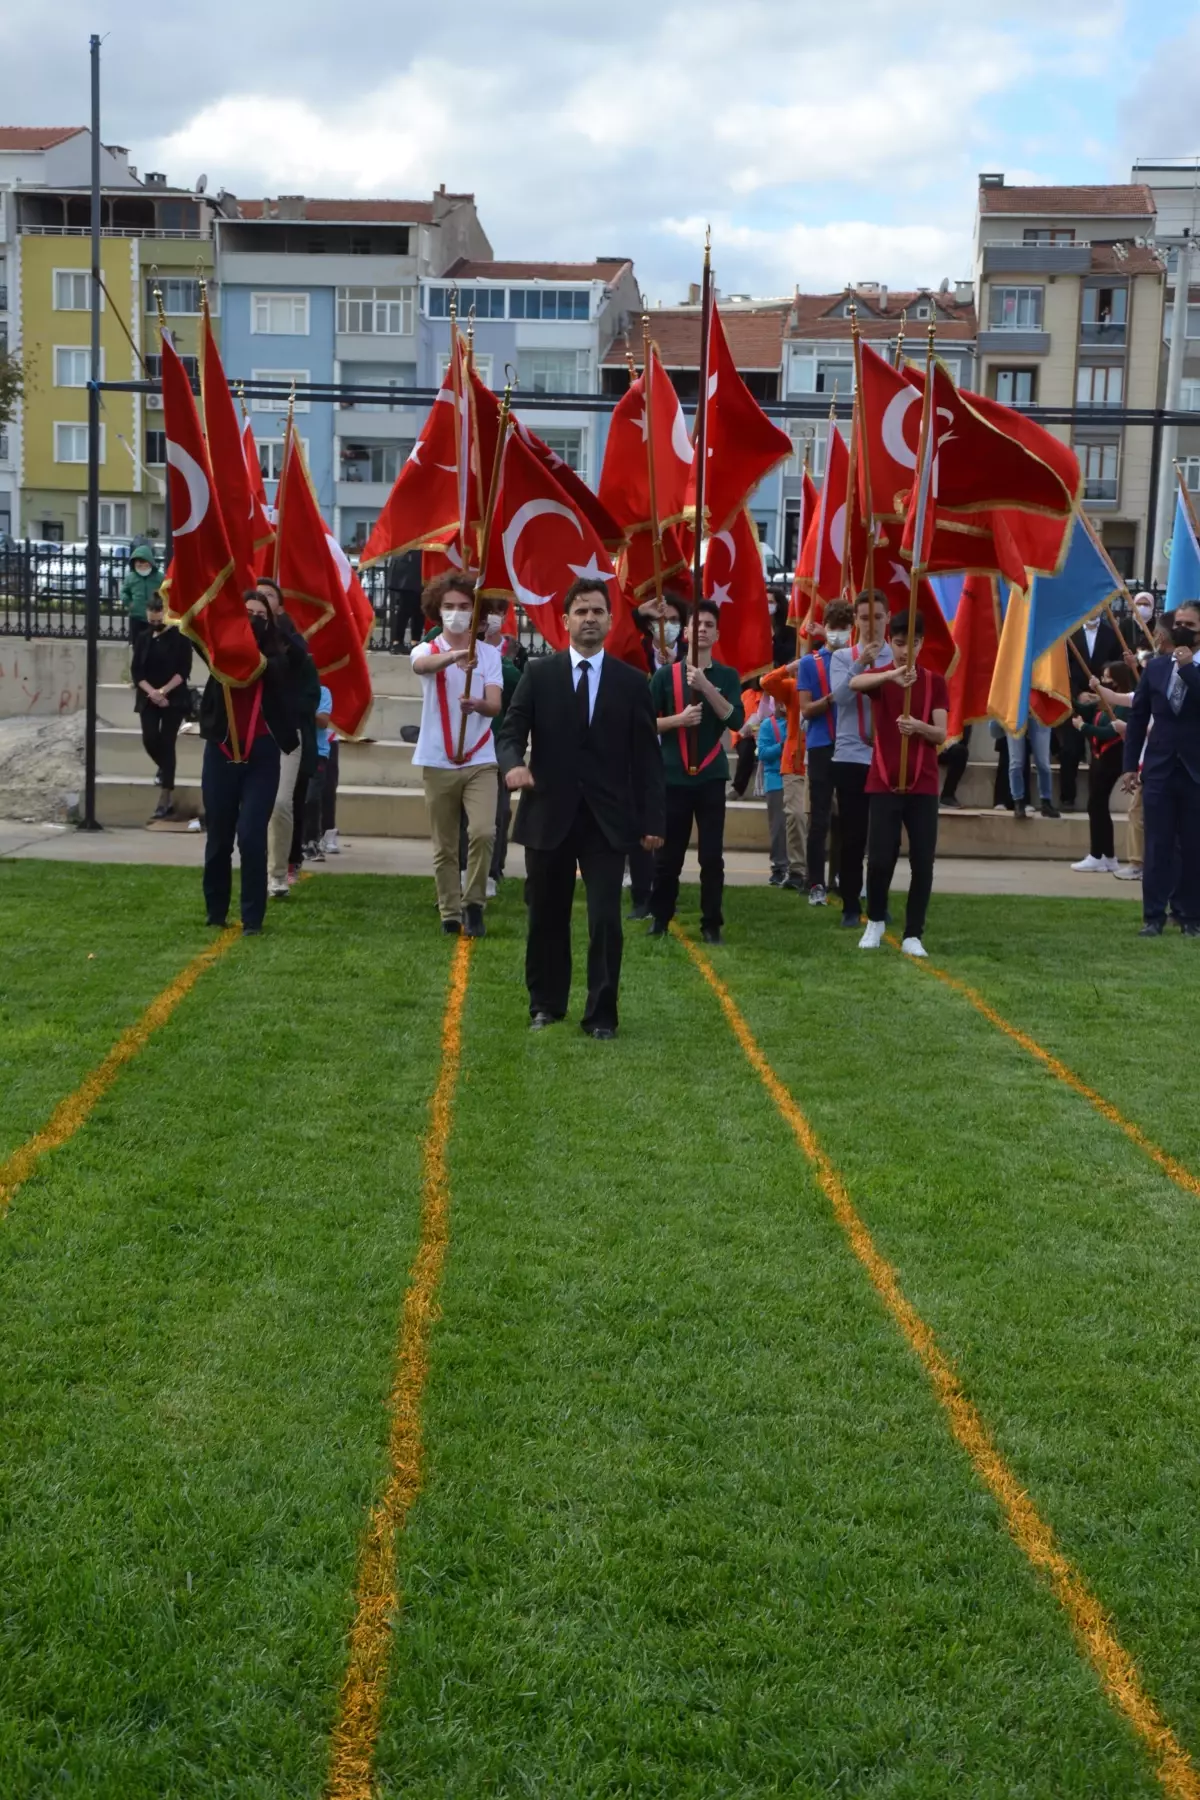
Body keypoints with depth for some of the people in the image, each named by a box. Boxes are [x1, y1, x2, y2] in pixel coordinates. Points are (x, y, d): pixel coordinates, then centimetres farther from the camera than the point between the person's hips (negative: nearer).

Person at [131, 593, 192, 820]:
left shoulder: (180, 637, -4)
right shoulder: (142, 638, 7)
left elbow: (183, 671, -10)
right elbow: (137, 671, 3)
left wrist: (163, 691, -17)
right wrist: (152, 693, -11)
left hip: (174, 699, -3)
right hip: (148, 699, 3)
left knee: (167, 744, -5)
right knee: (150, 739, -9)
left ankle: (165, 798, -4)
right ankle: (164, 768, 26)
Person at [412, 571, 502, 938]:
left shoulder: (489, 654, 5)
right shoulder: (427, 651, 1)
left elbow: (495, 705, -8)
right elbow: (422, 665, -27)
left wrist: (476, 704, -32)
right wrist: (454, 656, -48)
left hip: (480, 761, 0)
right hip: (437, 762, 0)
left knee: (483, 832, -18)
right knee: (444, 847, 5)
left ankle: (473, 902, 0)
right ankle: (450, 914, 17)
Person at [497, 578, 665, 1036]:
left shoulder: (631, 682, 5)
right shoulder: (538, 672, 4)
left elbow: (647, 755, 4)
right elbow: (511, 730, -1)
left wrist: (653, 820, -1)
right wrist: (513, 763, -25)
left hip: (607, 819, -1)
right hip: (548, 815, 1)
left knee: (606, 919, -6)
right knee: (546, 917, 11)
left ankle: (601, 1013, 3)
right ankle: (545, 1004, 26)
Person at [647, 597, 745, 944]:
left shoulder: (727, 676, 5)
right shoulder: (665, 675, 2)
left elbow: (736, 720, -9)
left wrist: (706, 687, -18)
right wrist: (679, 719, -16)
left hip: (711, 777, 1)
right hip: (673, 776, 0)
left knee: (712, 854, 0)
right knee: (668, 853, 5)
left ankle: (712, 923, 8)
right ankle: (659, 917, 20)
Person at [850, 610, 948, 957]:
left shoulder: (935, 682, 5)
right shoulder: (879, 676, 2)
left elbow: (941, 734, -2)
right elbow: (854, 683, -24)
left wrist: (919, 726, -25)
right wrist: (892, 674, -41)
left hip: (923, 785, 1)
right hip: (884, 783, -1)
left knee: (922, 862, -2)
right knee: (879, 858, -4)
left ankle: (913, 935, 7)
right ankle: (875, 922, 20)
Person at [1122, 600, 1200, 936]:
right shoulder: (1155, 666, 8)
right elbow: (1138, 718, 10)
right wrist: (1131, 765, 7)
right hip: (1159, 770, 2)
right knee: (1157, 847, 1)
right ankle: (1153, 916, 5)